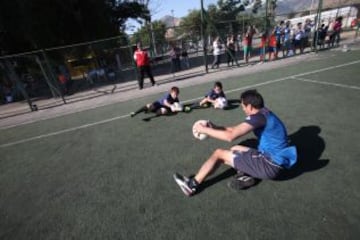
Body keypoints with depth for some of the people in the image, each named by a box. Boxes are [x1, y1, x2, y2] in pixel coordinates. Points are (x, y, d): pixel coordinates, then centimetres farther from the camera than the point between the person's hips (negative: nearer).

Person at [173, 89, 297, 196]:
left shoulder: (259, 117, -20)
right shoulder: (264, 113, 10)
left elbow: (230, 136, -27)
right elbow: (237, 129, 14)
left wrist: (205, 129, -15)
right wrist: (215, 127, 7)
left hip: (270, 165, -9)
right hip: (272, 159, 10)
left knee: (219, 153, -6)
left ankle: (193, 184, 5)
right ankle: (245, 174, -1)